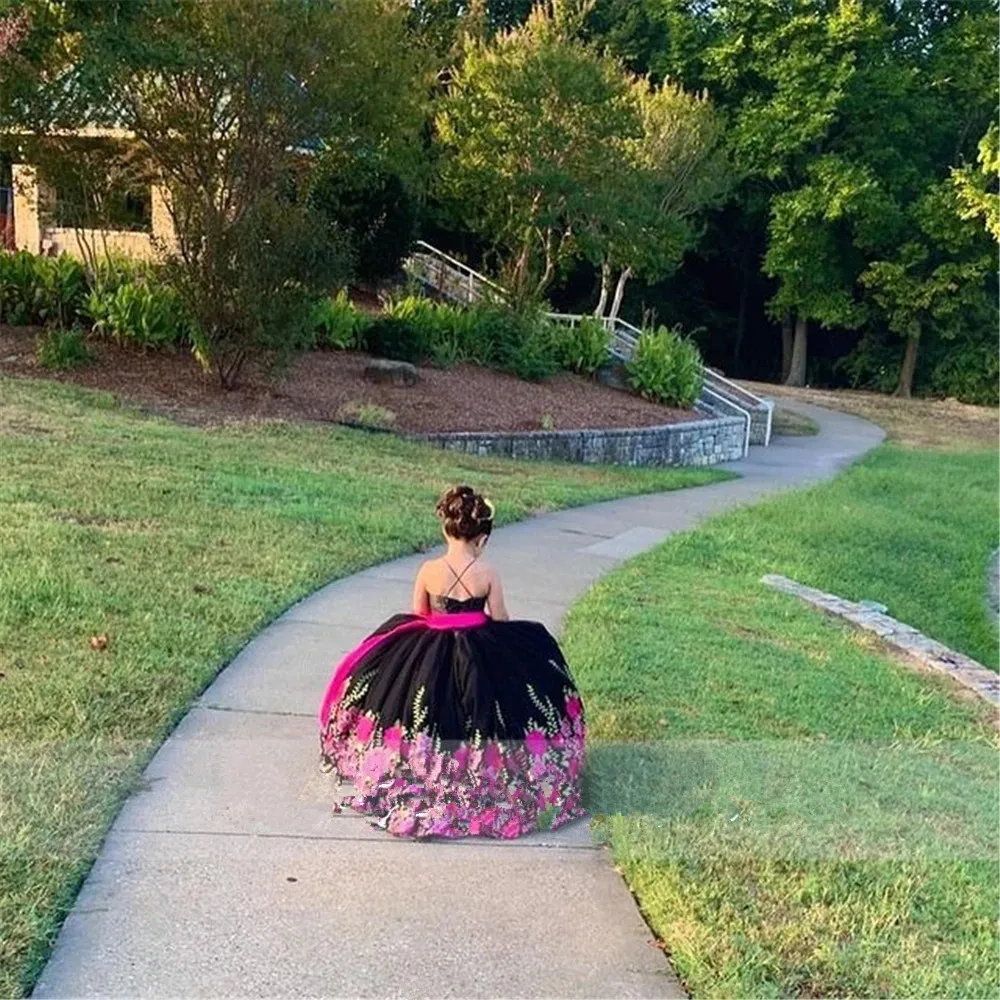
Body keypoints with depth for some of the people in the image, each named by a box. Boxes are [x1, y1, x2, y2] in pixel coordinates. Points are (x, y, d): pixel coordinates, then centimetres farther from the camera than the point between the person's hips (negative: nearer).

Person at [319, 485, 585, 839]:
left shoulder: (428, 571, -12)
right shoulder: (488, 574, -14)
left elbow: (418, 617, 0)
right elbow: (500, 621, -4)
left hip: (430, 658, 1)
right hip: (480, 661, -1)